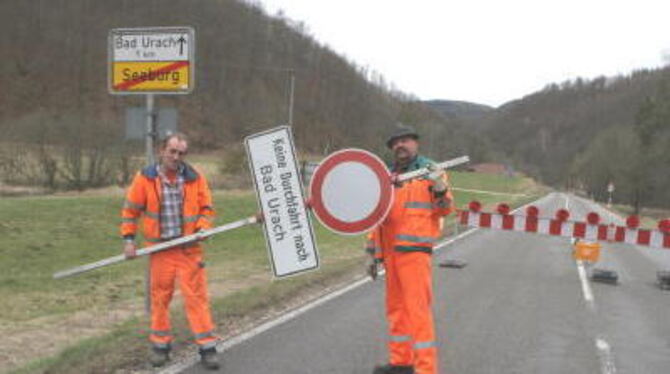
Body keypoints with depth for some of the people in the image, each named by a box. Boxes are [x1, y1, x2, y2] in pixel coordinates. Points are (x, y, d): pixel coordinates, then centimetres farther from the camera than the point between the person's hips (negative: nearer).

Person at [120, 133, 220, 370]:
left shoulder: (195, 178, 0)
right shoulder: (145, 178, -2)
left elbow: (206, 208, 6)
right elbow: (130, 210, 4)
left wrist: (202, 228, -11)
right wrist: (128, 239, -3)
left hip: (189, 248, 0)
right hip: (160, 248, 0)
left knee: (197, 295, -2)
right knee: (160, 296, 10)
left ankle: (207, 347, 5)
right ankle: (160, 345, 25)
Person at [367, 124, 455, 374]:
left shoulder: (430, 171, -1)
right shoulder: (387, 177, 17)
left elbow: (446, 209, -5)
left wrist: (440, 189, -26)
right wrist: (373, 254, 18)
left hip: (414, 250, -7)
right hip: (390, 251, 7)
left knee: (417, 309, -9)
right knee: (395, 307, 14)